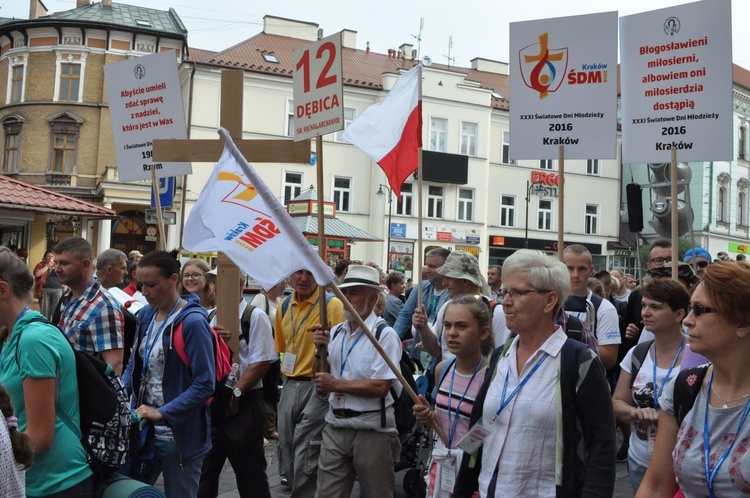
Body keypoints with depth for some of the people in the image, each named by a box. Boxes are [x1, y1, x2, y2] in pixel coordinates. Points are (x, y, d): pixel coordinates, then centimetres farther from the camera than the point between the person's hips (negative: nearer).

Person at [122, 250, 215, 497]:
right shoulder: (146, 315, 5)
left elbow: (205, 384, -19)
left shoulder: (192, 322, -17)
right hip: (144, 428, 7)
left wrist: (162, 413, -20)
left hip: (179, 435, -6)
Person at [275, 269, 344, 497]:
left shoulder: (332, 305, -10)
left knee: (306, 459, -5)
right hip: (289, 386, 7)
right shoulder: (285, 306, 10)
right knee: (287, 451, 14)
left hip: (317, 387, -6)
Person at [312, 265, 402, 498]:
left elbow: (381, 387, -21)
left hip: (371, 429, -6)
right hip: (335, 425, 6)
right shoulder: (335, 333, 9)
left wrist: (337, 384, -15)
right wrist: (321, 349, -3)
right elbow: (322, 382, 13)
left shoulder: (385, 335, -13)